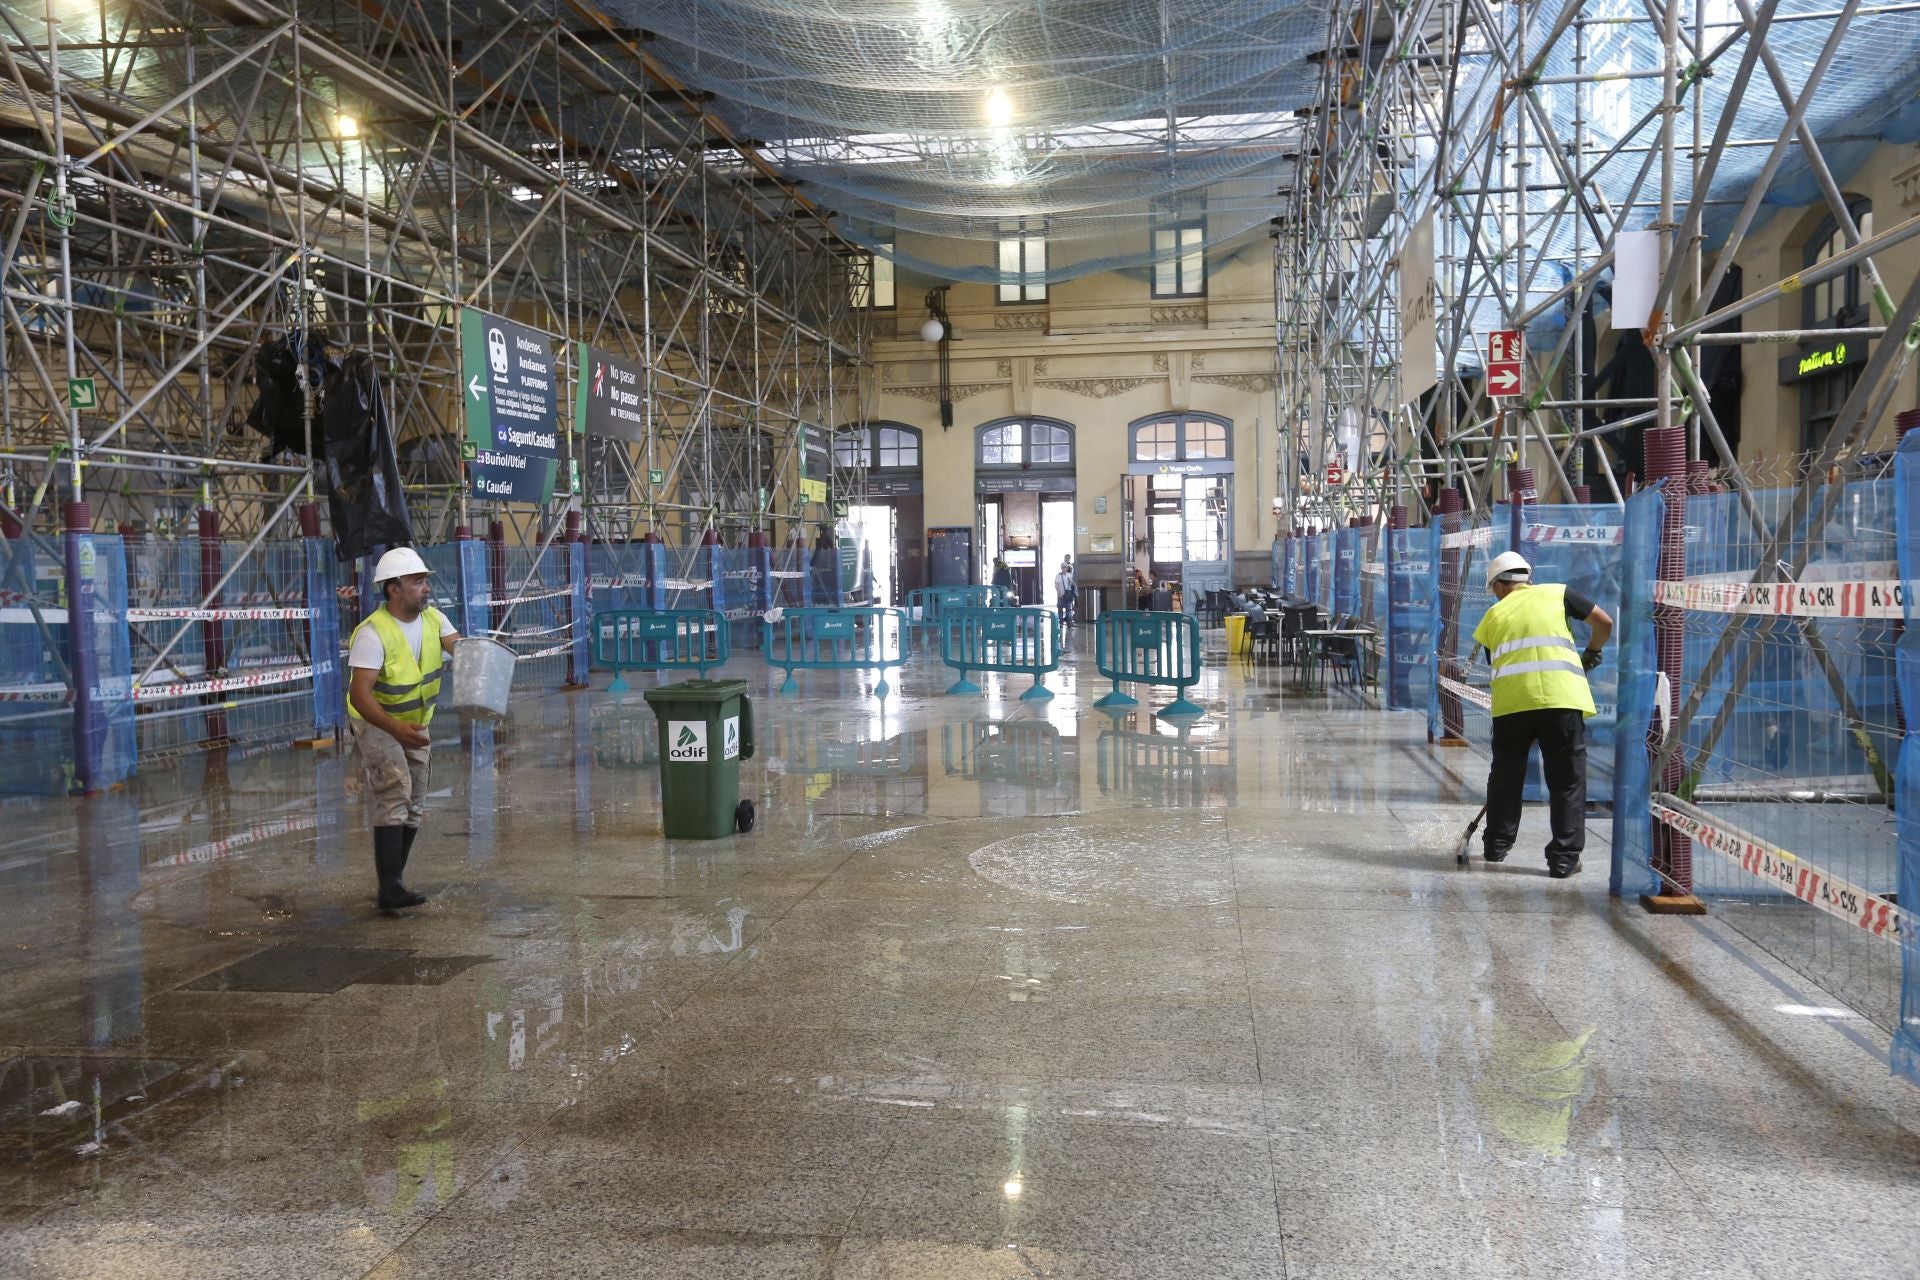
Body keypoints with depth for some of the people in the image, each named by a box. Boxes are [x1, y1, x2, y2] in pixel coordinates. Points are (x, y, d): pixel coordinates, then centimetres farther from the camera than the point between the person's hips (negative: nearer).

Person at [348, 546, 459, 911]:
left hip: (416, 722, 7)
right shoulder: (373, 633, -27)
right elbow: (359, 693, -34)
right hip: (376, 722, -7)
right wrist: (395, 729, -49)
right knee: (395, 790, -23)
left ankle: (392, 884, 23)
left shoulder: (433, 618, -7)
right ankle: (390, 888, -25)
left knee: (412, 803, 10)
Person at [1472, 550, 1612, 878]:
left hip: (1510, 701, 2)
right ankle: (1564, 858, 6)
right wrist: (1592, 653, 31)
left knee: (1505, 774, 18)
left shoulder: (1493, 615, 20)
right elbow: (1604, 623, 10)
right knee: (1568, 779, 7)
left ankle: (1496, 846, 27)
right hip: (1561, 696, -2)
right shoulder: (1556, 592, 15)